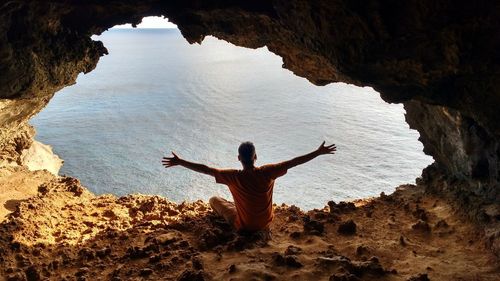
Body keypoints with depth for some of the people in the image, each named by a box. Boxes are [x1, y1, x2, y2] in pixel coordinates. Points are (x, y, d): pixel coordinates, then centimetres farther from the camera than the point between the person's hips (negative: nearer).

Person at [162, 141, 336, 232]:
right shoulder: (267, 173, -22)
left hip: (243, 227, -3)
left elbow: (205, 169, -24)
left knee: (214, 200, 16)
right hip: (265, 224, 3)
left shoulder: (234, 177, -26)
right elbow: (293, 162, -18)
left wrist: (180, 162, -14)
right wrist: (319, 152, -12)